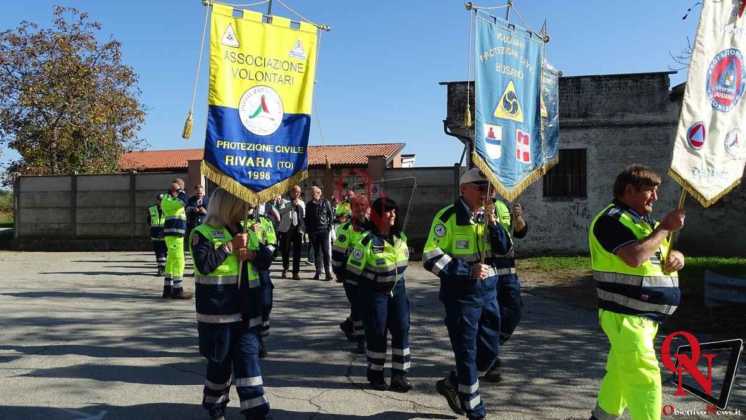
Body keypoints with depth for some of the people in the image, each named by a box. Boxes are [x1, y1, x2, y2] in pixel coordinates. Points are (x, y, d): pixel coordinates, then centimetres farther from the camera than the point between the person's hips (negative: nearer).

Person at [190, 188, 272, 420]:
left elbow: (265, 259, 14)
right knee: (220, 360, 6)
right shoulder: (203, 232, -5)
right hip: (218, 308, -5)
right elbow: (204, 264, -19)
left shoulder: (247, 232, 15)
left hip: (246, 309, 5)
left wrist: (252, 254, -6)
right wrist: (230, 247, -16)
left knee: (249, 357, 2)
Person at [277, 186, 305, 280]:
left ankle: (296, 272, 1)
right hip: (286, 229, -1)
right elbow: (280, 210, -12)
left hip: (298, 229, 2)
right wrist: (292, 205, -17)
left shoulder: (302, 203, 18)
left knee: (297, 252, -2)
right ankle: (285, 269, 23)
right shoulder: (285, 201, 9)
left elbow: (304, 215, 11)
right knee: (285, 250, 4)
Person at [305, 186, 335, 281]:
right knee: (316, 252, 8)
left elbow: (331, 215, 4)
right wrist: (308, 230, 6)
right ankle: (318, 271, 14)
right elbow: (307, 218, 14)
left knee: (326, 251, -6)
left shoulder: (325, 202, 2)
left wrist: (329, 226, -4)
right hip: (313, 231, 3)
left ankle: (328, 272, -4)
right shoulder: (309, 204, 10)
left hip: (324, 230, -3)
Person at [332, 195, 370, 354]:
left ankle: (348, 325, 38)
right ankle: (360, 340, 8)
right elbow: (337, 252, -8)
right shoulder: (347, 229, -10)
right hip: (352, 276, -6)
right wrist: (338, 272, -6)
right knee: (358, 308, -3)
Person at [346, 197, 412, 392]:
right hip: (375, 291, -5)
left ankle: (399, 375, 12)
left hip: (397, 288, 5)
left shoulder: (400, 237, 0)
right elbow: (354, 268, -14)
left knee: (402, 329, 1)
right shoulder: (368, 241, -18)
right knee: (377, 332, 2)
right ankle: (375, 375, 18)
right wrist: (370, 283, -6)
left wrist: (396, 277, 12)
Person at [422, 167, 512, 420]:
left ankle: (452, 384, 36)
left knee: (490, 350, 14)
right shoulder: (448, 217, -12)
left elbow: (504, 250, 2)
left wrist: (492, 222, -12)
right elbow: (431, 258, -16)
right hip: (461, 293, -7)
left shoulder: (487, 215, 9)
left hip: (487, 290, 7)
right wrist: (469, 270, -18)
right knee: (467, 353, 3)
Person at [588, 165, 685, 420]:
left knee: (620, 374, 19)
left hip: (646, 316, 10)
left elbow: (665, 250, 25)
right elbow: (635, 256, -28)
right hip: (626, 316, -10)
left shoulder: (644, 221, 18)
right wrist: (665, 228, -17)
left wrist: (676, 256, 0)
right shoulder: (612, 219, -14)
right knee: (644, 379, -11)